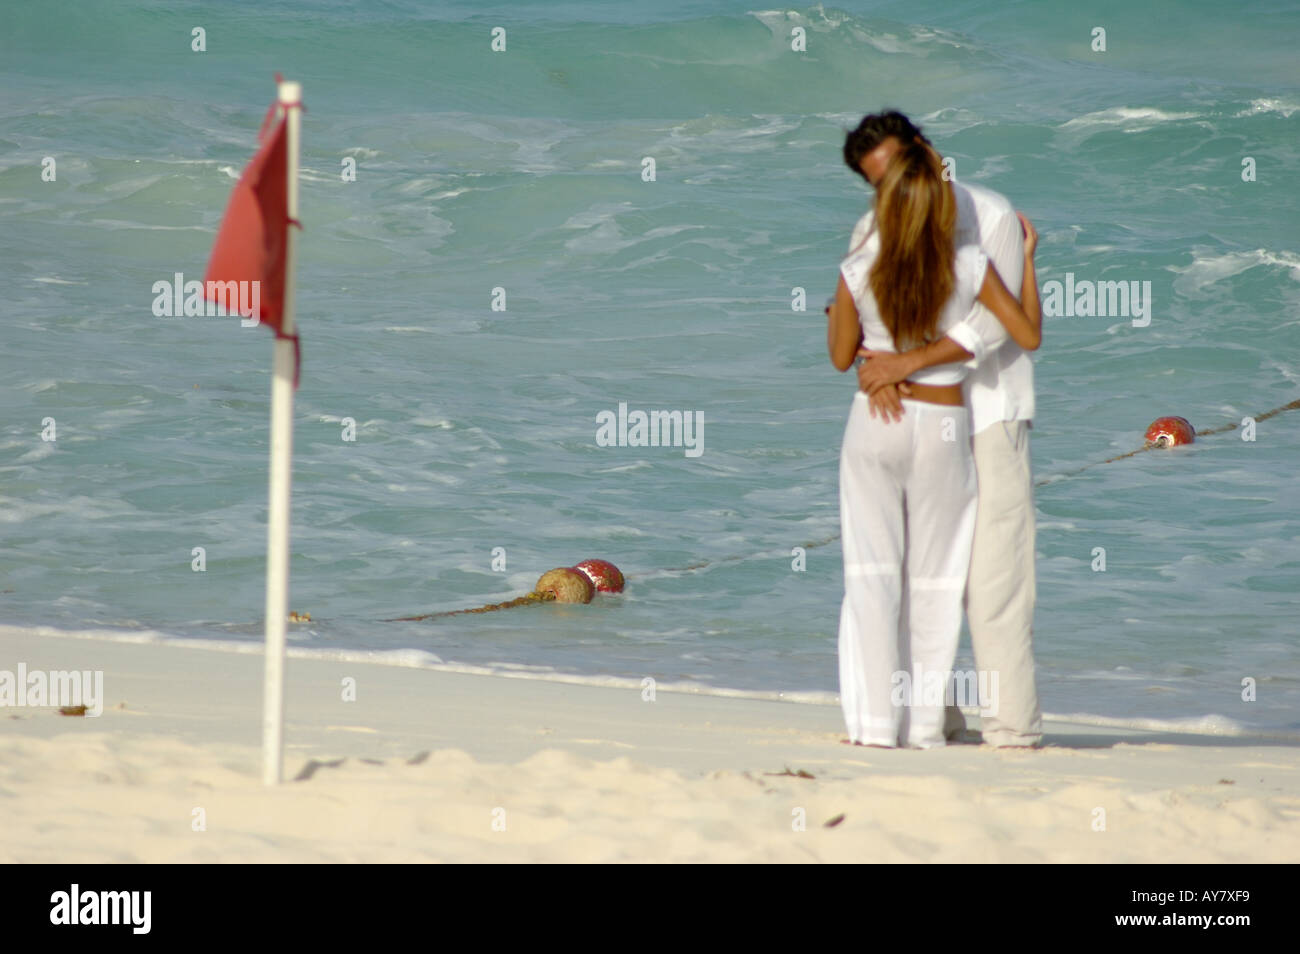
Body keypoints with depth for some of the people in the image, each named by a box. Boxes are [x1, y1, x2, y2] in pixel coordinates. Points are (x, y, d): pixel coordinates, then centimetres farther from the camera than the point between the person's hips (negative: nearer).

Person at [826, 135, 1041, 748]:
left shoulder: (859, 271, -10)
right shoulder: (971, 268, -10)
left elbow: (841, 355, 3)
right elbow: (1029, 335, 0)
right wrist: (1028, 256, 9)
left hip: (876, 423, 0)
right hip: (944, 426, 1)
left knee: (873, 569, 3)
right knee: (932, 576, 9)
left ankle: (875, 720, -3)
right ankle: (923, 723, 8)